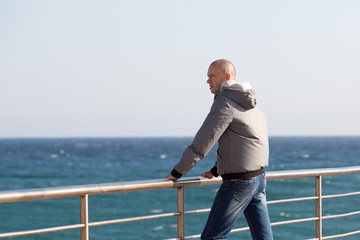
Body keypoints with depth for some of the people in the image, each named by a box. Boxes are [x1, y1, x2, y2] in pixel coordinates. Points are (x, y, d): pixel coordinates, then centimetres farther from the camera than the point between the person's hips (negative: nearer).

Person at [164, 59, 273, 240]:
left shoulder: (225, 102, -13)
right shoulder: (250, 103, 16)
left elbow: (204, 140, -17)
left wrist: (177, 172, -11)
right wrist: (216, 171, 25)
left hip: (238, 183, -9)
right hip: (259, 178, 9)